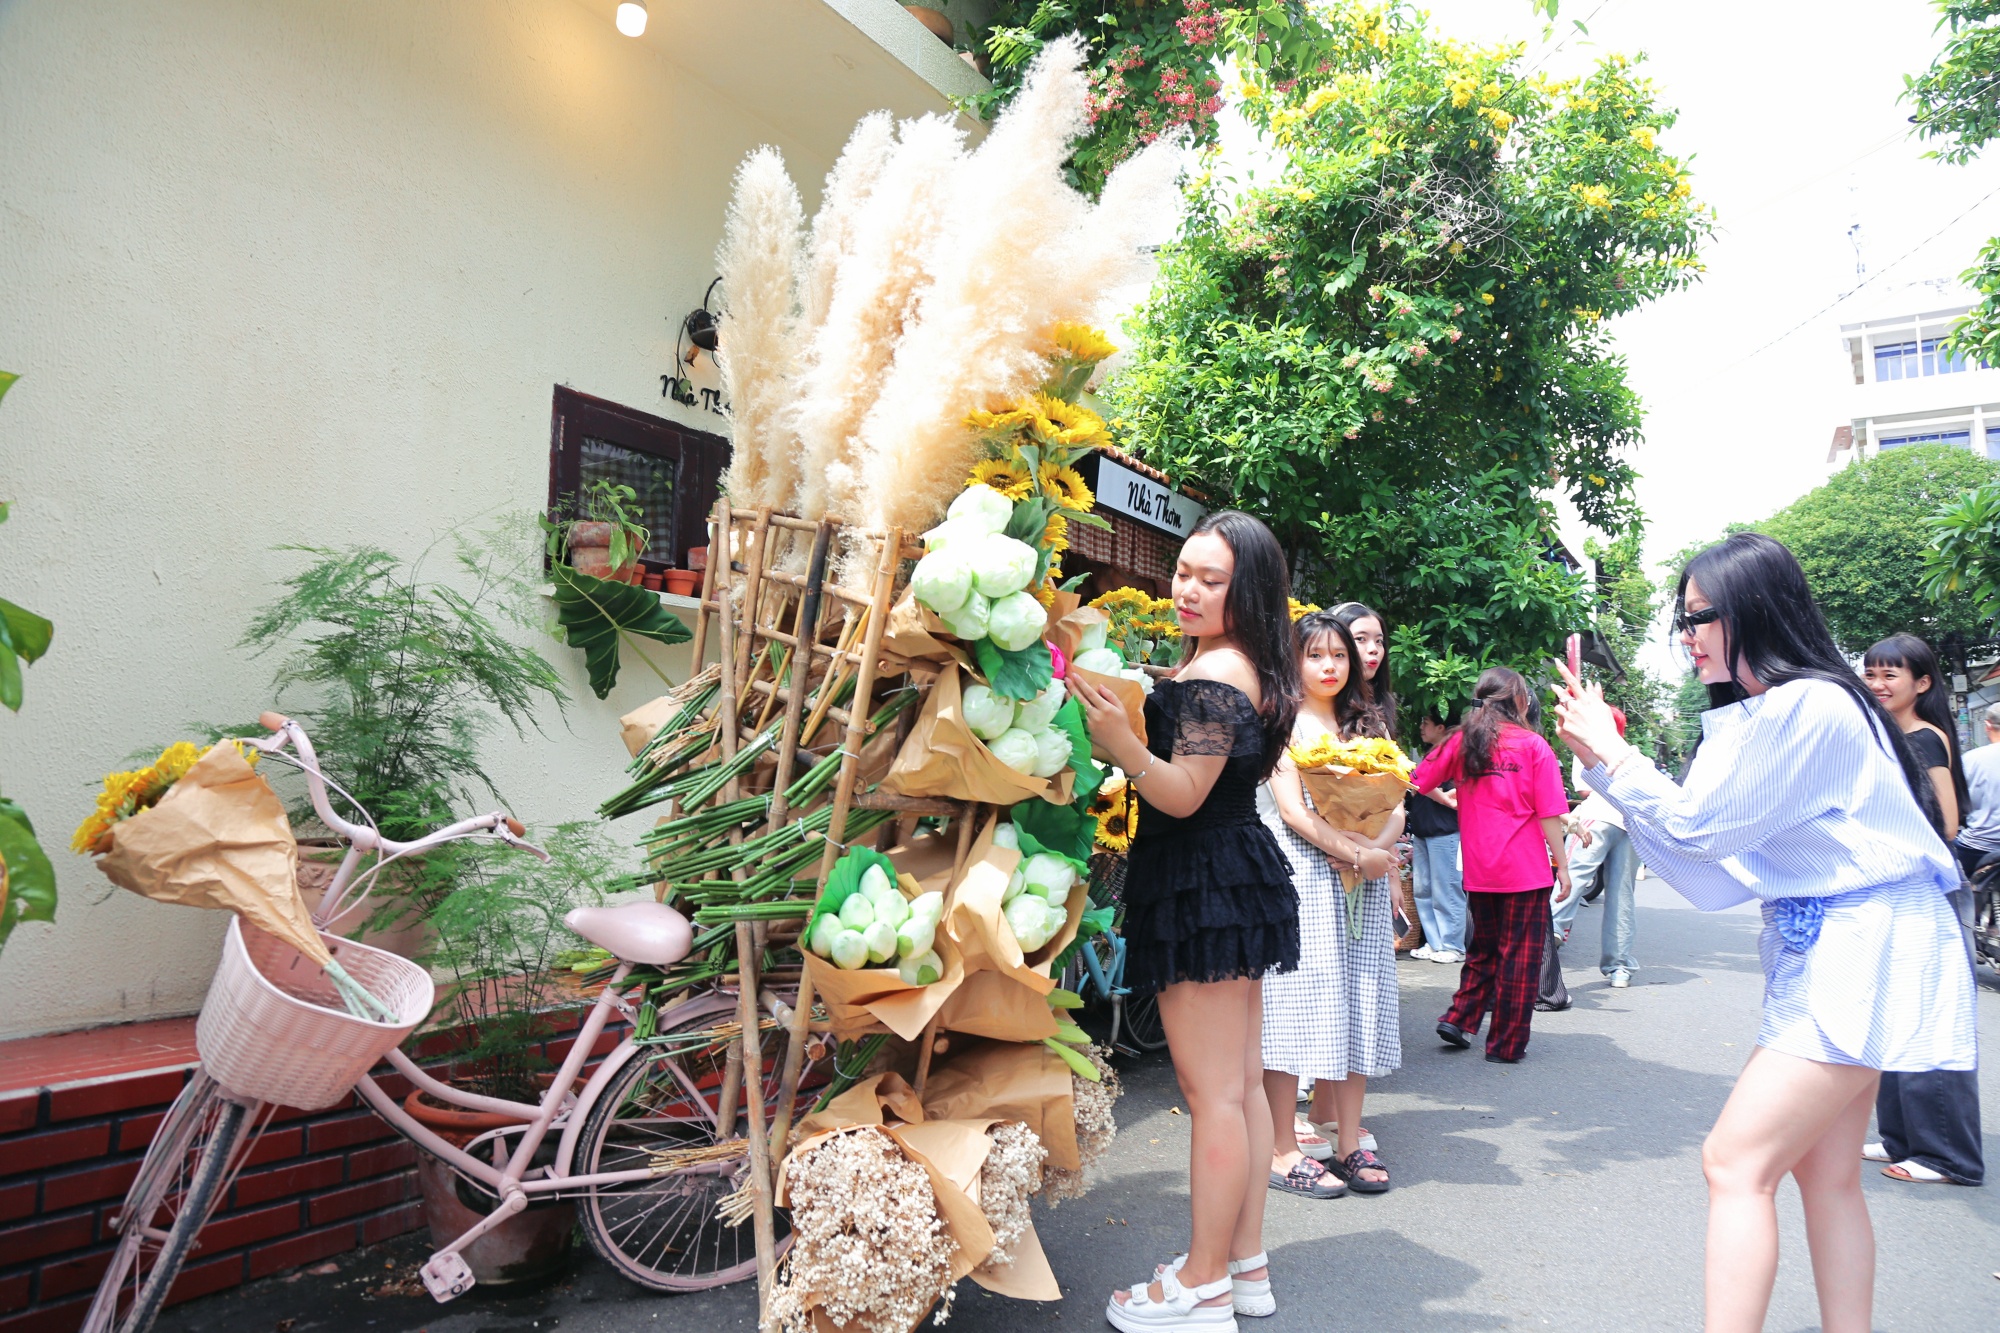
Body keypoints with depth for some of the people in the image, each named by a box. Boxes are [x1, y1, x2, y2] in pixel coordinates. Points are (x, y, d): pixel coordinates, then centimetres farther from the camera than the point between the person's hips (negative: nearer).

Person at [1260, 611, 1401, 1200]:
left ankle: (1349, 1143, 17)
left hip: (1363, 883, 6)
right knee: (1298, 1001, -6)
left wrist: (1378, 849, -10)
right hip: (1304, 877, -6)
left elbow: (1396, 807, 9)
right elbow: (1293, 810, -10)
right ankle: (1284, 1151, 1)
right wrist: (1355, 855, -14)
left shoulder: (1367, 723, 17)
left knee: (1357, 1003, 7)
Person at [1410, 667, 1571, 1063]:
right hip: (1526, 868, -4)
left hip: (1479, 871, 4)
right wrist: (1562, 863, -2)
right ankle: (1506, 1044, 12)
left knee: (1484, 948, 21)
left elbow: (1417, 782, 1)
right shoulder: (1533, 745, -7)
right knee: (1520, 955, 7)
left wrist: (1450, 799, 18)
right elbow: (1549, 814, -8)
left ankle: (1458, 1019, 13)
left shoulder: (1460, 741, 3)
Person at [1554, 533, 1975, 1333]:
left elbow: (1694, 822, -15)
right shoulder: (1762, 711, 11)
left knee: (1736, 1162, -10)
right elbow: (1707, 840, 7)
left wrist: (1607, 752, -6)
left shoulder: (1810, 705, -18)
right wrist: (1602, 759, 2)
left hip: (1861, 952, -10)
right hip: (1823, 945, 10)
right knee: (1826, 1173, 14)